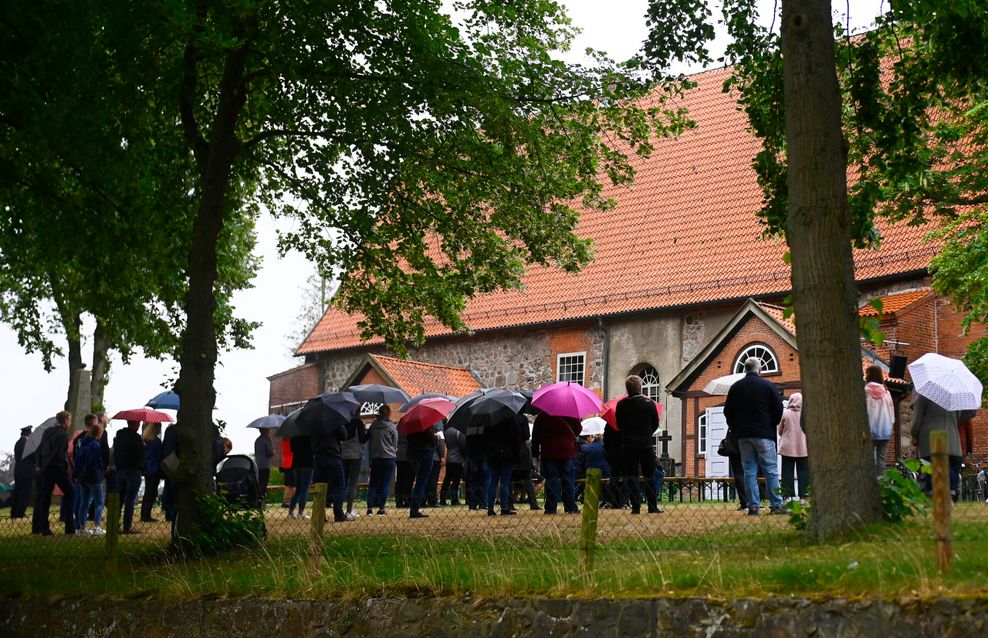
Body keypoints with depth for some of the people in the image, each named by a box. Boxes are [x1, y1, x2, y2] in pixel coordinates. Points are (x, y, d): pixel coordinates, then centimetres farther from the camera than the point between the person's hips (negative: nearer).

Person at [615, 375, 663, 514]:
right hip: (646, 444, 0)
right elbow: (656, 424, 3)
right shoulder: (649, 403, -5)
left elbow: (619, 425, 5)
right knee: (649, 477, 7)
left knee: (632, 476, 4)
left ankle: (636, 506, -2)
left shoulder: (621, 405, -4)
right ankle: (653, 507, 6)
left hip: (629, 445, 0)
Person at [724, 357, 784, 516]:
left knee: (749, 471, 4)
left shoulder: (735, 387, 6)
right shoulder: (767, 386, -3)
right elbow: (779, 408, -2)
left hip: (743, 436, 3)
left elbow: (728, 411, 8)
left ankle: (753, 506, -1)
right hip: (764, 435, -3)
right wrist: (772, 426, 11)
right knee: (770, 470, 1)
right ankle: (776, 505, -1)